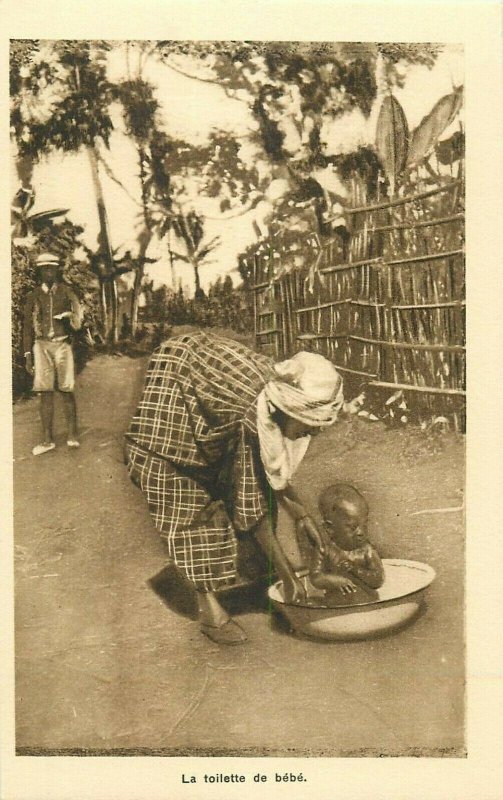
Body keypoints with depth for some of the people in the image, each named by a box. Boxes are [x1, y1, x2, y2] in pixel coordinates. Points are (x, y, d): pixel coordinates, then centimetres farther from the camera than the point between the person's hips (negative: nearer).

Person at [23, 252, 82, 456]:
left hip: (62, 344, -1)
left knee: (66, 390, -1)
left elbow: (77, 321, 10)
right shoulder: (34, 296, 8)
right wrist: (28, 355, 5)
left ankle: (72, 434, 10)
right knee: (45, 393, 0)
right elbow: (27, 327, 10)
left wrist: (70, 319, -14)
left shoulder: (66, 292, 5)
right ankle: (47, 439, 5)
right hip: (41, 346, 1)